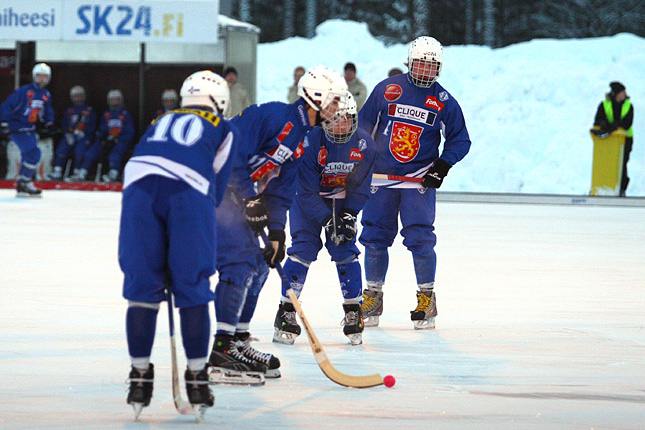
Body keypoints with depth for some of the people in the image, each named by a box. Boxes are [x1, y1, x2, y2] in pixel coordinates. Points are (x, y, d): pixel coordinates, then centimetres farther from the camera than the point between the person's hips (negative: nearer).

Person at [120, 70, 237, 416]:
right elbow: (216, 185, 21)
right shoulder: (223, 129, 28)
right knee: (192, 288, 7)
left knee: (142, 283, 11)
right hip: (189, 190, -2)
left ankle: (140, 376, 13)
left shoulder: (160, 121, 37)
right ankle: (197, 379, 9)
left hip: (139, 185, 2)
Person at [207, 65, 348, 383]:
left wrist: (276, 232, 4)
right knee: (239, 262, -17)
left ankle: (238, 342, 20)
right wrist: (250, 199, -22)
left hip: (231, 197, 11)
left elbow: (281, 190, 16)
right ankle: (220, 351, -19)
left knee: (257, 267, 12)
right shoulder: (274, 115, -17)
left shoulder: (299, 141, 15)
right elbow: (232, 150, -25)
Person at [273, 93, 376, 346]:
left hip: (341, 200, 3)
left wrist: (348, 216, -18)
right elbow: (307, 191, -25)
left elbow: (360, 186, -6)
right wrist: (326, 220, -31)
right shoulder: (310, 141, -28)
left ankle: (353, 311, 4)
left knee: (345, 249, -7)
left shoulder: (363, 144, -16)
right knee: (304, 247, -15)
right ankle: (286, 311, -9)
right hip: (306, 199, -3)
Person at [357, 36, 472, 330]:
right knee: (375, 237, 3)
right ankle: (372, 298, 16)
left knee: (419, 237, -11)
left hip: (420, 179, -2)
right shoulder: (386, 90, 2)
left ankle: (427, 299, 2)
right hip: (381, 174, 2)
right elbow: (364, 124, 12)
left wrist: (443, 165, -7)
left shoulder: (443, 101, 0)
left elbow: (460, 139, 6)